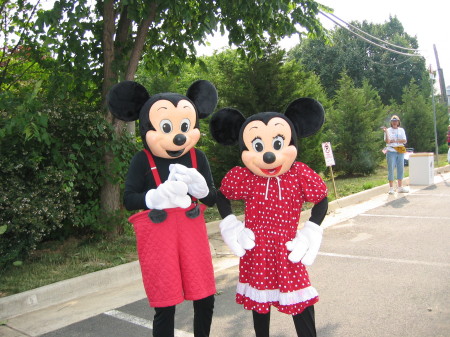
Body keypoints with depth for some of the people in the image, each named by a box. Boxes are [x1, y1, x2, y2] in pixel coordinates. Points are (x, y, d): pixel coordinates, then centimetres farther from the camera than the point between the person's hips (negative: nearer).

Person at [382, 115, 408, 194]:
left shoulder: (401, 130, 14)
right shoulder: (388, 130, 4)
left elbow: (404, 141, 3)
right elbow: (387, 141, -9)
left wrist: (395, 141, -10)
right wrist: (386, 131, -19)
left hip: (400, 152, 4)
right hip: (391, 152, -4)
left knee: (400, 169, 5)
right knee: (391, 169, -5)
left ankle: (400, 187, 13)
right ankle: (391, 188, -1)